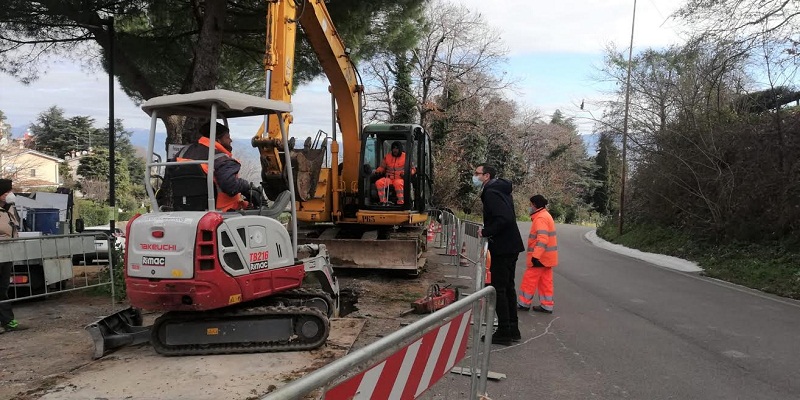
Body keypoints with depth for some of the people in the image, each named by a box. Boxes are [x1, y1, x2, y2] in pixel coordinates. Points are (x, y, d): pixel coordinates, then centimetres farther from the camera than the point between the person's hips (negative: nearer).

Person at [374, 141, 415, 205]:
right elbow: (382, 167, 20)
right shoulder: (387, 157, 14)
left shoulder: (405, 157, 4)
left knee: (398, 183, -40)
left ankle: (400, 203, -33)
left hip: (400, 179, -4)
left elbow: (413, 169, 6)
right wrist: (376, 171, -1)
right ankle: (384, 202, -21)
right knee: (379, 183, -25)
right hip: (389, 178, 4)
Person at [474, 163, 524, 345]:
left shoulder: (491, 192, -17)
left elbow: (504, 218, -29)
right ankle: (512, 329, 25)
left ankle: (504, 333, 3)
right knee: (508, 287, 17)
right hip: (511, 246, 10)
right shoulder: (501, 190, 15)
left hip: (502, 248, -10)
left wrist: (486, 232, -19)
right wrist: (488, 231, 12)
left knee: (499, 289, -3)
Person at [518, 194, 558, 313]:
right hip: (547, 256, 10)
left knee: (530, 279, 0)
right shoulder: (546, 216, 16)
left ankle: (524, 303, 9)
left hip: (540, 257, -10)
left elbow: (542, 239, -28)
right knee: (545, 281, 12)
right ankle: (547, 305, 15)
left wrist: (536, 256, -33)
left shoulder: (540, 218, -18)